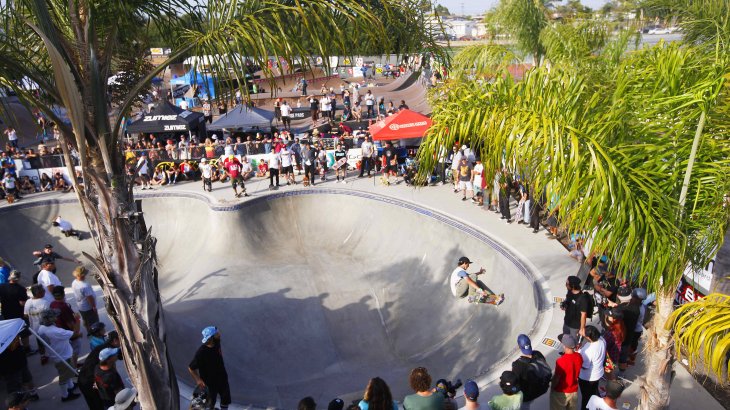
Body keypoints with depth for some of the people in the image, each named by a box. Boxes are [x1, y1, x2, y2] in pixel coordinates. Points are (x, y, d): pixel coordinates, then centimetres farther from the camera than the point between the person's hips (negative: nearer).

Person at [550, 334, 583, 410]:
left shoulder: (561, 361, -32)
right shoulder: (579, 357, -14)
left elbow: (556, 378, -19)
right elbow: (577, 371, 3)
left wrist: (552, 388, -3)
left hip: (560, 392, -5)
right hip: (574, 391, 5)